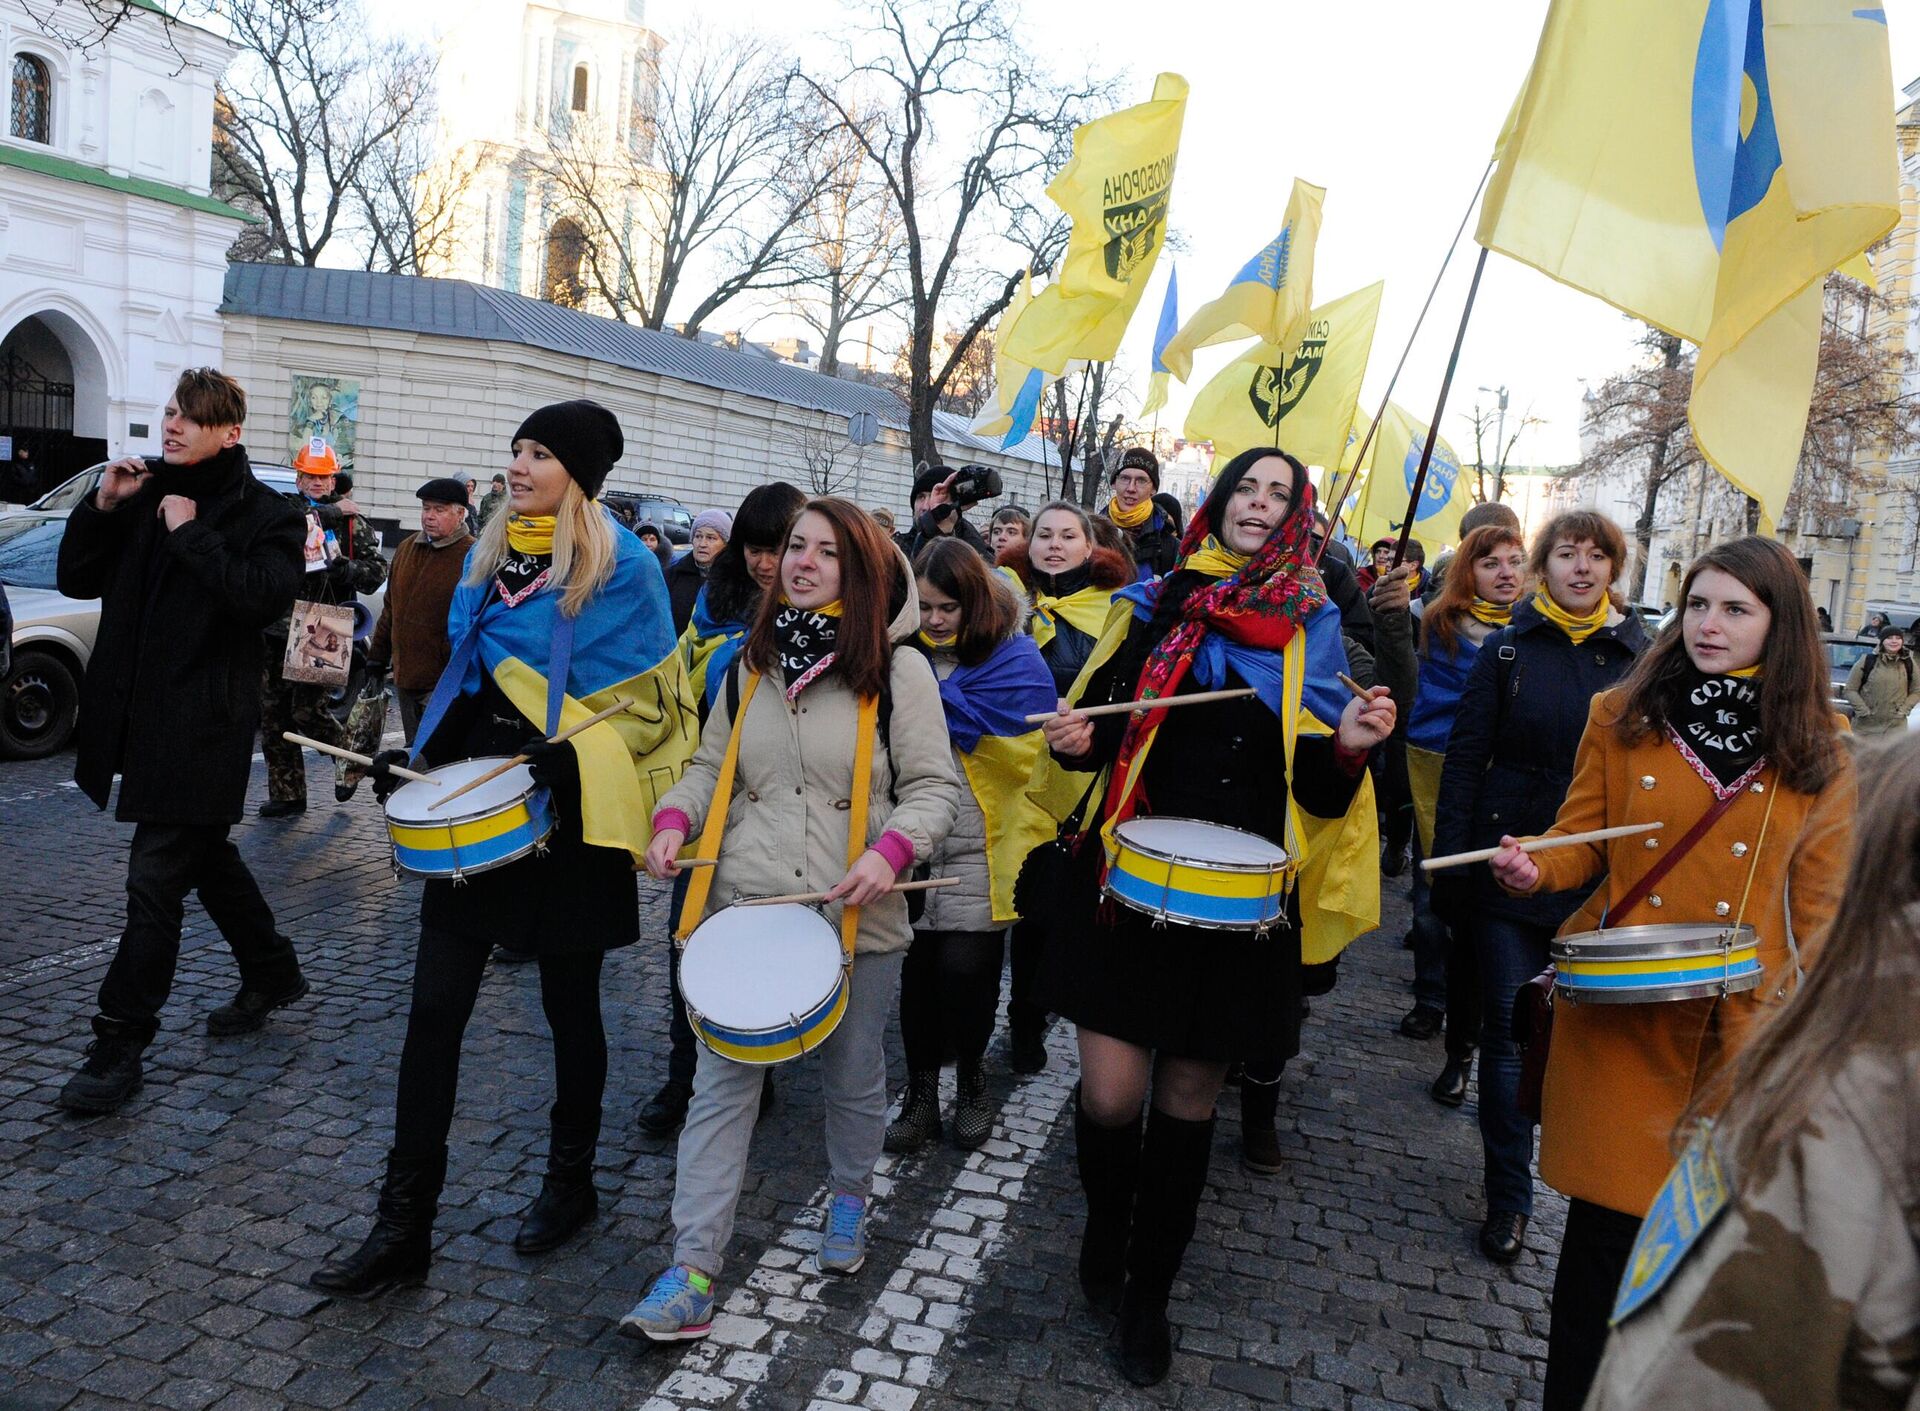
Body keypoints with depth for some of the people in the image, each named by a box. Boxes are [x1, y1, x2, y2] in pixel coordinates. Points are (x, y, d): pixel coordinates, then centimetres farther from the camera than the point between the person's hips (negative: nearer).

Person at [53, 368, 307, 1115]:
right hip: (139, 711, 8)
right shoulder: (146, 495, 10)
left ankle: (120, 1044, 3)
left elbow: (265, 595, -22)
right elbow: (77, 580, 9)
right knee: (205, 856, 20)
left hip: (205, 722, -7)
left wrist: (193, 535, -19)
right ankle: (274, 973, 37)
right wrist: (101, 508, -4)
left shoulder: (265, 513, -7)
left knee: (155, 880, -6)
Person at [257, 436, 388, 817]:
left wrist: (347, 569, -17)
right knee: (273, 713, 5)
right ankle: (287, 794, 16)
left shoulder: (351, 521, 6)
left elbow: (377, 569, 4)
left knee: (307, 710, -9)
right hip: (277, 628, 3)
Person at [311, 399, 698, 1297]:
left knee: (568, 1002, 10)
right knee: (434, 1009, 3)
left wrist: (577, 758, -24)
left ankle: (570, 1183, 33)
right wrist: (419, 754, 8)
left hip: (565, 821, -5)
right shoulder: (488, 557, 10)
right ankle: (402, 1227, 14)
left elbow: (655, 705, -10)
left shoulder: (621, 567, -9)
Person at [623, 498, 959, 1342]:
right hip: (744, 905, 3)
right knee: (722, 1087, 2)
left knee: (853, 1080, 15)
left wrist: (890, 853, -21)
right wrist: (676, 819, -3)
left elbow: (932, 788, -4)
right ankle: (693, 1273, 9)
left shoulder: (898, 671, -4)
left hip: (853, 918, -2)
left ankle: (850, 1199, 42)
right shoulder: (751, 663, 9)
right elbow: (713, 765, 17)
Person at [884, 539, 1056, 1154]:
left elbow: (1005, 738, -18)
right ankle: (921, 1091, 20)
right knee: (918, 966, 3)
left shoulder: (1015, 659, -4)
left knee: (964, 966, -5)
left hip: (982, 842, -3)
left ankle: (971, 1081, 20)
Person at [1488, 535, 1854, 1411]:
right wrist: (1536, 869, -16)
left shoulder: (1817, 755, 5)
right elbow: (1582, 841, 6)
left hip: (1740, 1032, 1)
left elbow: (1820, 906, 6)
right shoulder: (1624, 718, 3)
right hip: (1618, 1014, 0)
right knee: (1606, 1215, 2)